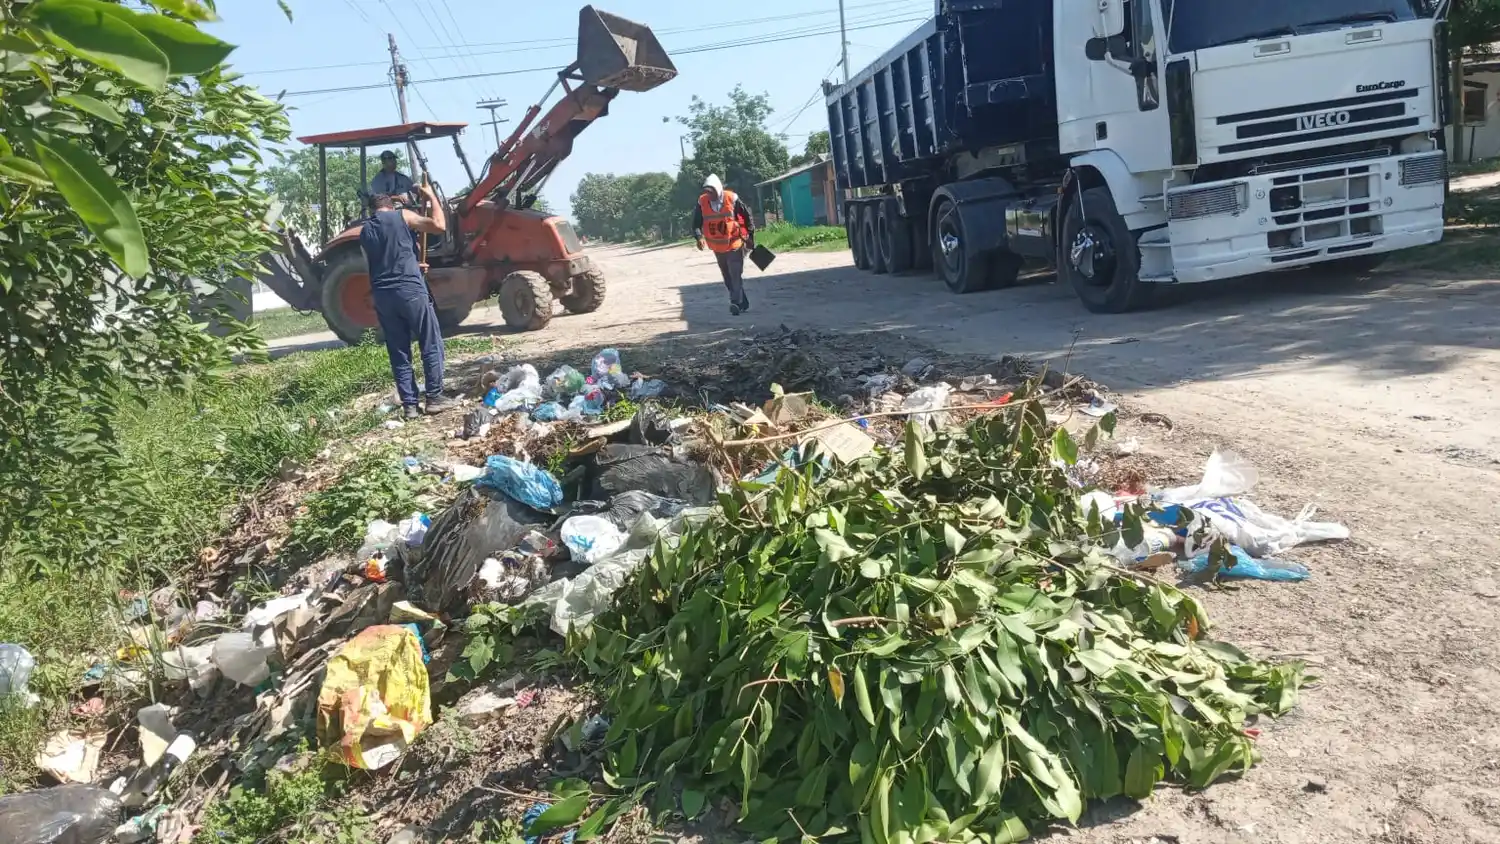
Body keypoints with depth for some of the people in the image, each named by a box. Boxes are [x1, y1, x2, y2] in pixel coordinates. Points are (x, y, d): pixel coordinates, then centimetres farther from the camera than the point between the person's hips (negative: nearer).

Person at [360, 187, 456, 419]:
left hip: (382, 296, 5)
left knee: (398, 352, 9)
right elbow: (439, 225, -5)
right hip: (410, 290, -5)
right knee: (431, 345, 6)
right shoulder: (402, 216, 2)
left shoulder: (364, 232, 17)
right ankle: (435, 397, 5)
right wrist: (431, 196, 9)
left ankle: (409, 405, 7)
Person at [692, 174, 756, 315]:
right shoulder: (702, 202, -5)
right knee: (728, 278, 12)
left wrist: (750, 236, 2)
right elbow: (697, 222, 1)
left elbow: (747, 216, 0)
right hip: (717, 248, 4)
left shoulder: (732, 199, -11)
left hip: (735, 245, -4)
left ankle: (736, 303, -20)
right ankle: (743, 303, 24)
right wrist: (699, 237, -17)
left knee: (735, 275, -14)